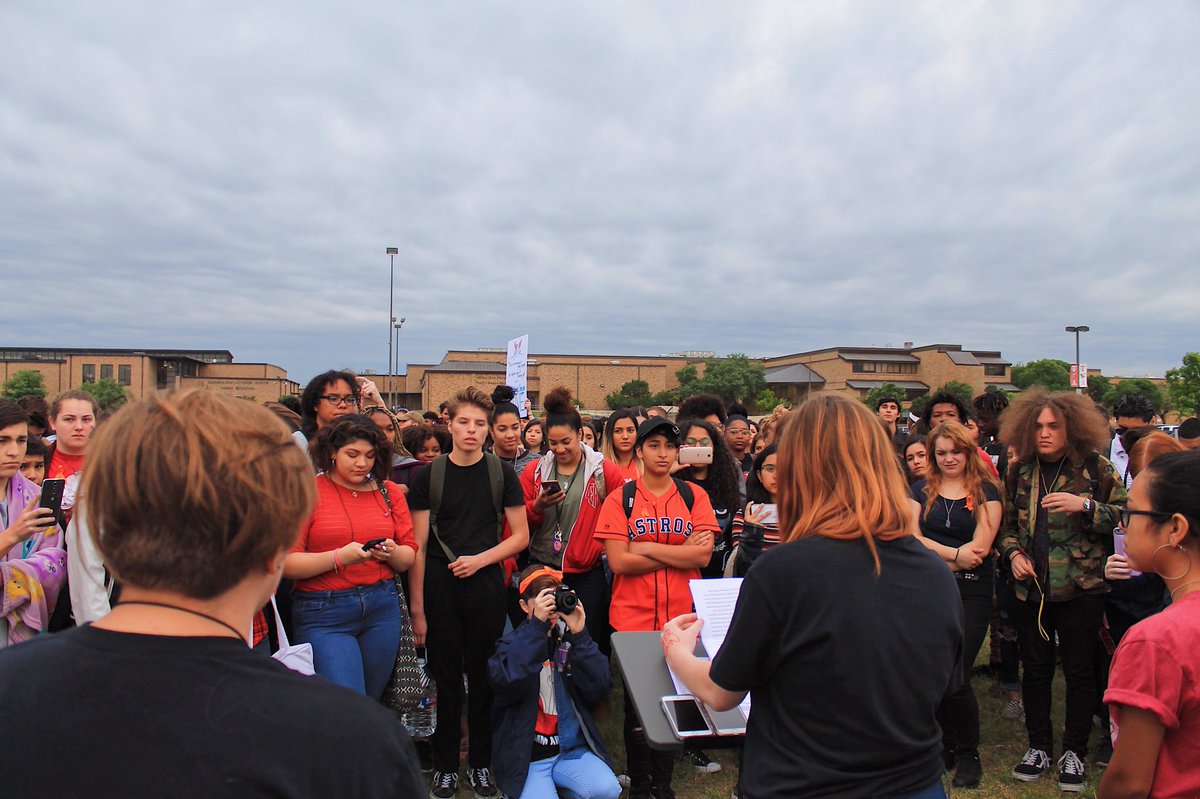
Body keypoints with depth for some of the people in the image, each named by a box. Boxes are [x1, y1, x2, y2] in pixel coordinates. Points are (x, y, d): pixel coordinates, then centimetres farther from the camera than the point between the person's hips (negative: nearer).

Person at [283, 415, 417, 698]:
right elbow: (286, 562, -10)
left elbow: (409, 556, 9)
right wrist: (339, 557, -21)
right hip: (323, 612, -4)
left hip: (382, 608, 4)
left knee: (372, 702, 13)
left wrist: (392, 553, -12)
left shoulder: (390, 492, 8)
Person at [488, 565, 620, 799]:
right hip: (526, 755, -2)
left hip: (571, 748, 2)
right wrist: (537, 625, -27)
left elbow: (599, 690, -9)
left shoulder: (570, 639, 5)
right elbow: (506, 684, -24)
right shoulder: (512, 643, -1)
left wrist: (579, 635, -18)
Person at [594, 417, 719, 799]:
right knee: (636, 703, 9)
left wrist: (646, 547, -11)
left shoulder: (694, 496, 3)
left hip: (681, 615, 2)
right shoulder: (620, 498, -2)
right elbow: (618, 561, -11)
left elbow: (703, 555, -9)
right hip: (633, 616, -1)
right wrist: (679, 553, -10)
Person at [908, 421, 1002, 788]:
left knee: (955, 678, -6)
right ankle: (946, 746, 26)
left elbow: (981, 547, -8)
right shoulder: (921, 489, 8)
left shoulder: (985, 490, 0)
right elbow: (912, 536, -3)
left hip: (971, 591, -3)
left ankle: (968, 755, 15)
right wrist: (954, 554, -14)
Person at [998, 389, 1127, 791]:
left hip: (1081, 587, -3)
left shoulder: (1095, 468, -4)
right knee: (1035, 668, 12)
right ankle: (1038, 746, 28)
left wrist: (1085, 506, -19)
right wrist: (1012, 552, -1)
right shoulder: (1018, 470, 5)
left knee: (1079, 670, 8)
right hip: (1030, 587, 3)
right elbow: (1007, 522, 16)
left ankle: (1074, 752, 24)